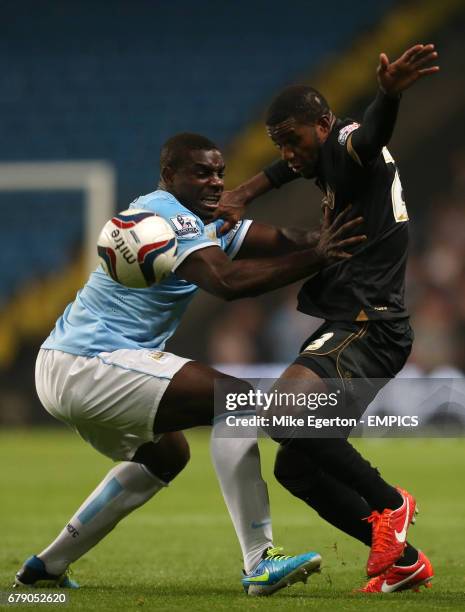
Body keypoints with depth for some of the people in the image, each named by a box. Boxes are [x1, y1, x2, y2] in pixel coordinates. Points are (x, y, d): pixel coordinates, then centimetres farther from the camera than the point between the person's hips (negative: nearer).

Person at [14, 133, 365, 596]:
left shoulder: (206, 222, 16)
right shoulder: (169, 215, -14)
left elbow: (284, 241, 4)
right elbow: (227, 281, -30)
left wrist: (322, 239, -16)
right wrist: (316, 258, -30)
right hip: (87, 366, -11)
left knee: (165, 455, 31)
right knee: (234, 398, -16)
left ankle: (47, 567, 30)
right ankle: (261, 565, -21)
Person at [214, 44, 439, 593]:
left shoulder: (350, 147, -12)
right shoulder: (330, 162, 18)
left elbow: (374, 131, -36)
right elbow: (288, 168, 38)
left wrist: (390, 94, -61)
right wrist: (242, 196, 17)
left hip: (366, 326, -11)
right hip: (350, 326, 11)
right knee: (294, 466, 11)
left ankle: (387, 504, -19)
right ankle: (402, 561, 14)